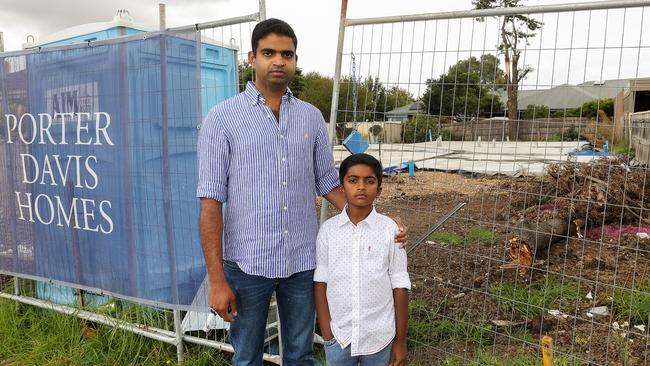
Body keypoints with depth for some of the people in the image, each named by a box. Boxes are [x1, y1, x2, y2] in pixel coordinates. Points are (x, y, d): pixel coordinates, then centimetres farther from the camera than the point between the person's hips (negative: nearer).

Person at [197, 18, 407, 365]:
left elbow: (329, 184, 10)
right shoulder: (222, 117, -6)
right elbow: (211, 201, -8)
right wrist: (216, 278, -11)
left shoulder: (312, 117, 5)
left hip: (302, 261, 3)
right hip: (247, 263, -2)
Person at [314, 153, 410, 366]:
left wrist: (400, 340, -2)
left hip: (379, 336, -1)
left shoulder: (390, 230, -9)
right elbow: (320, 282, -1)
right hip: (338, 335, 1)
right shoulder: (328, 230, -5)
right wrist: (326, 332, -4)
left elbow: (400, 286, -5)